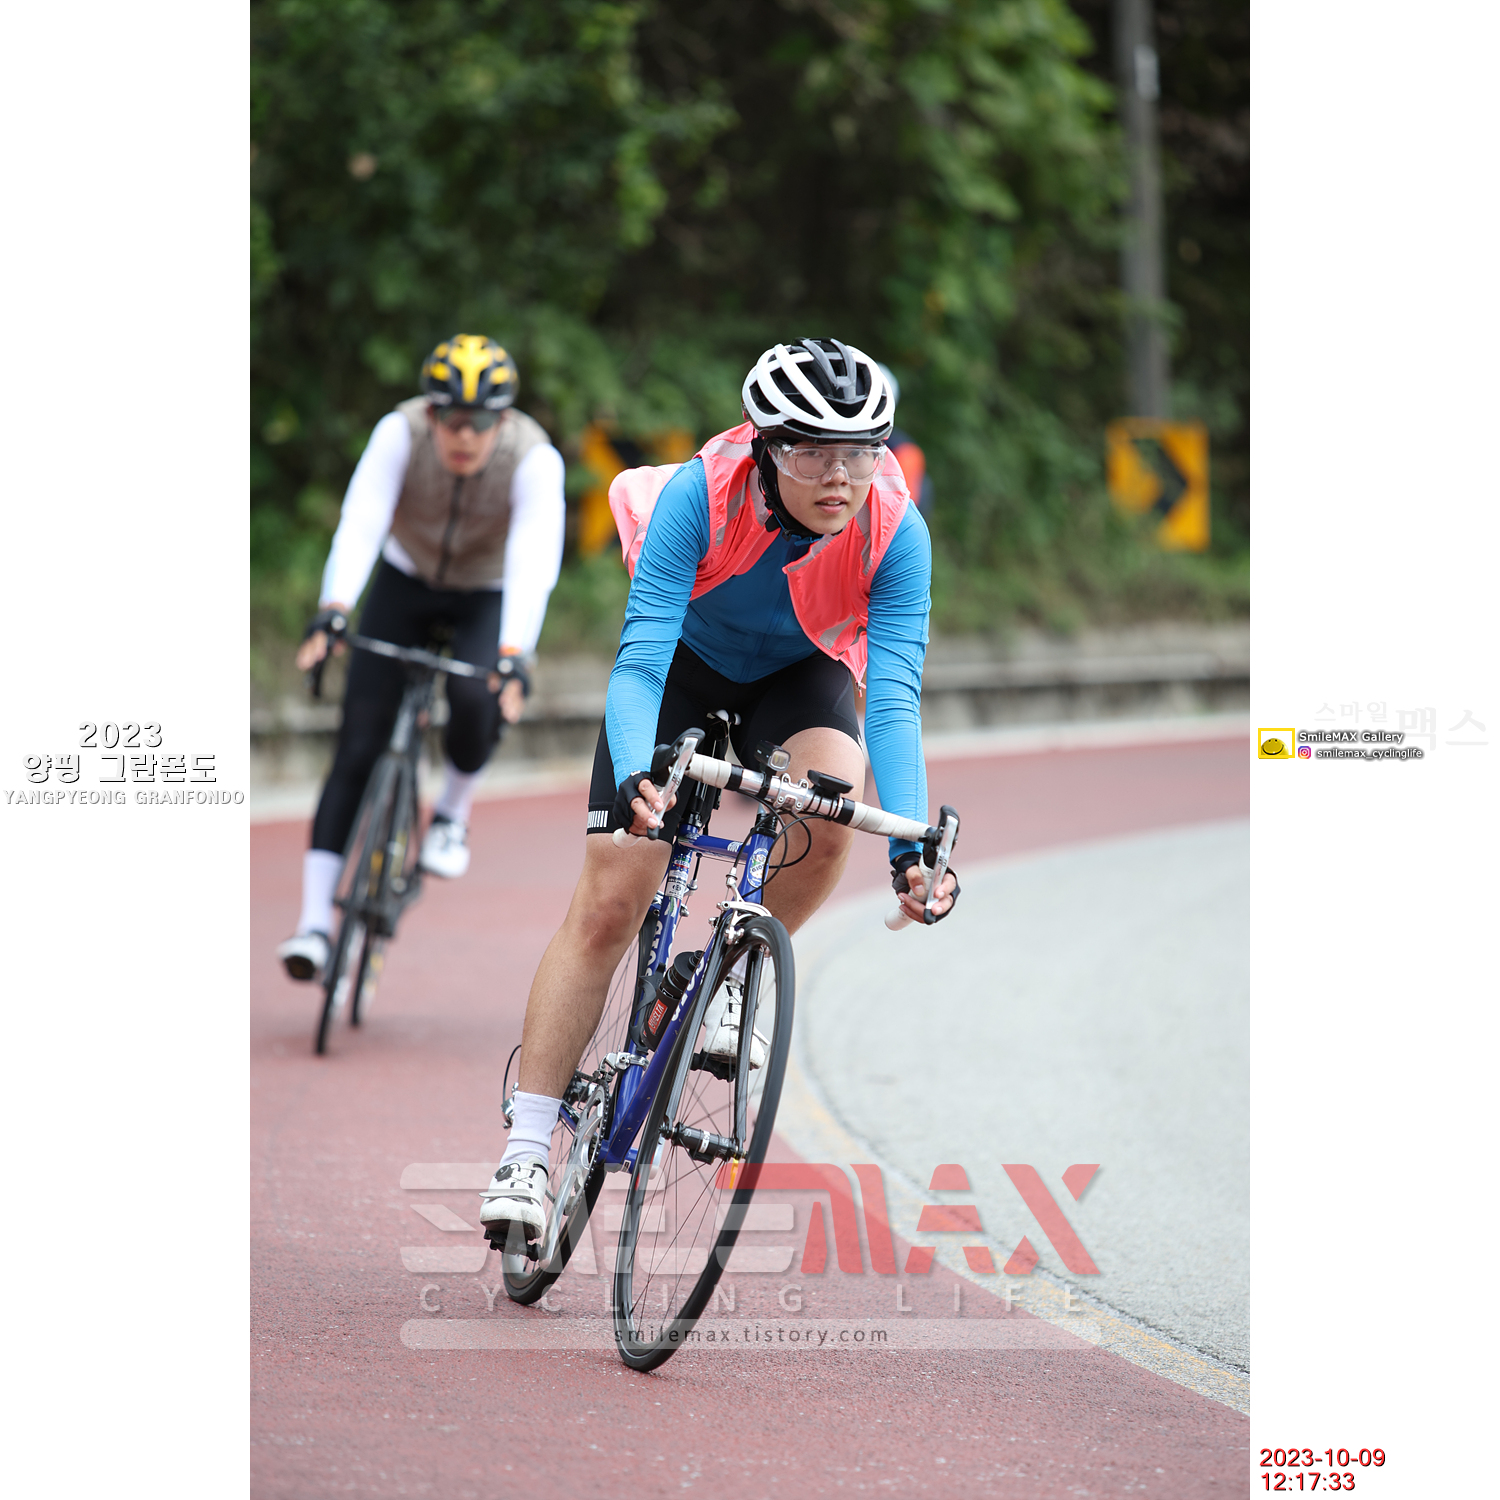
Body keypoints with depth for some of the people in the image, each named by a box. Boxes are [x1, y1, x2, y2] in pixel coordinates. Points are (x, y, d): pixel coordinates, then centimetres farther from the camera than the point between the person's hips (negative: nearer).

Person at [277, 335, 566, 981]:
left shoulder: (534, 460, -29)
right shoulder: (400, 433, -26)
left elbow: (533, 558, -40)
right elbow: (361, 520, -38)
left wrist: (512, 656, -54)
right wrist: (332, 610, -53)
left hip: (486, 600, -1)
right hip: (405, 586, 1)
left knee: (477, 699, -32)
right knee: (357, 750, -12)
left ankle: (452, 813, 0)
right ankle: (315, 921, -10)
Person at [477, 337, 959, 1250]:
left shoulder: (894, 528, -31)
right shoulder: (702, 496, -35)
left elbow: (895, 695, -35)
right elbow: (639, 661, -38)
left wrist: (911, 845, -48)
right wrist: (633, 781, -56)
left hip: (801, 671, 1)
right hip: (687, 659, -1)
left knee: (830, 815, -32)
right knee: (610, 901, -11)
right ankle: (526, 1153, -5)